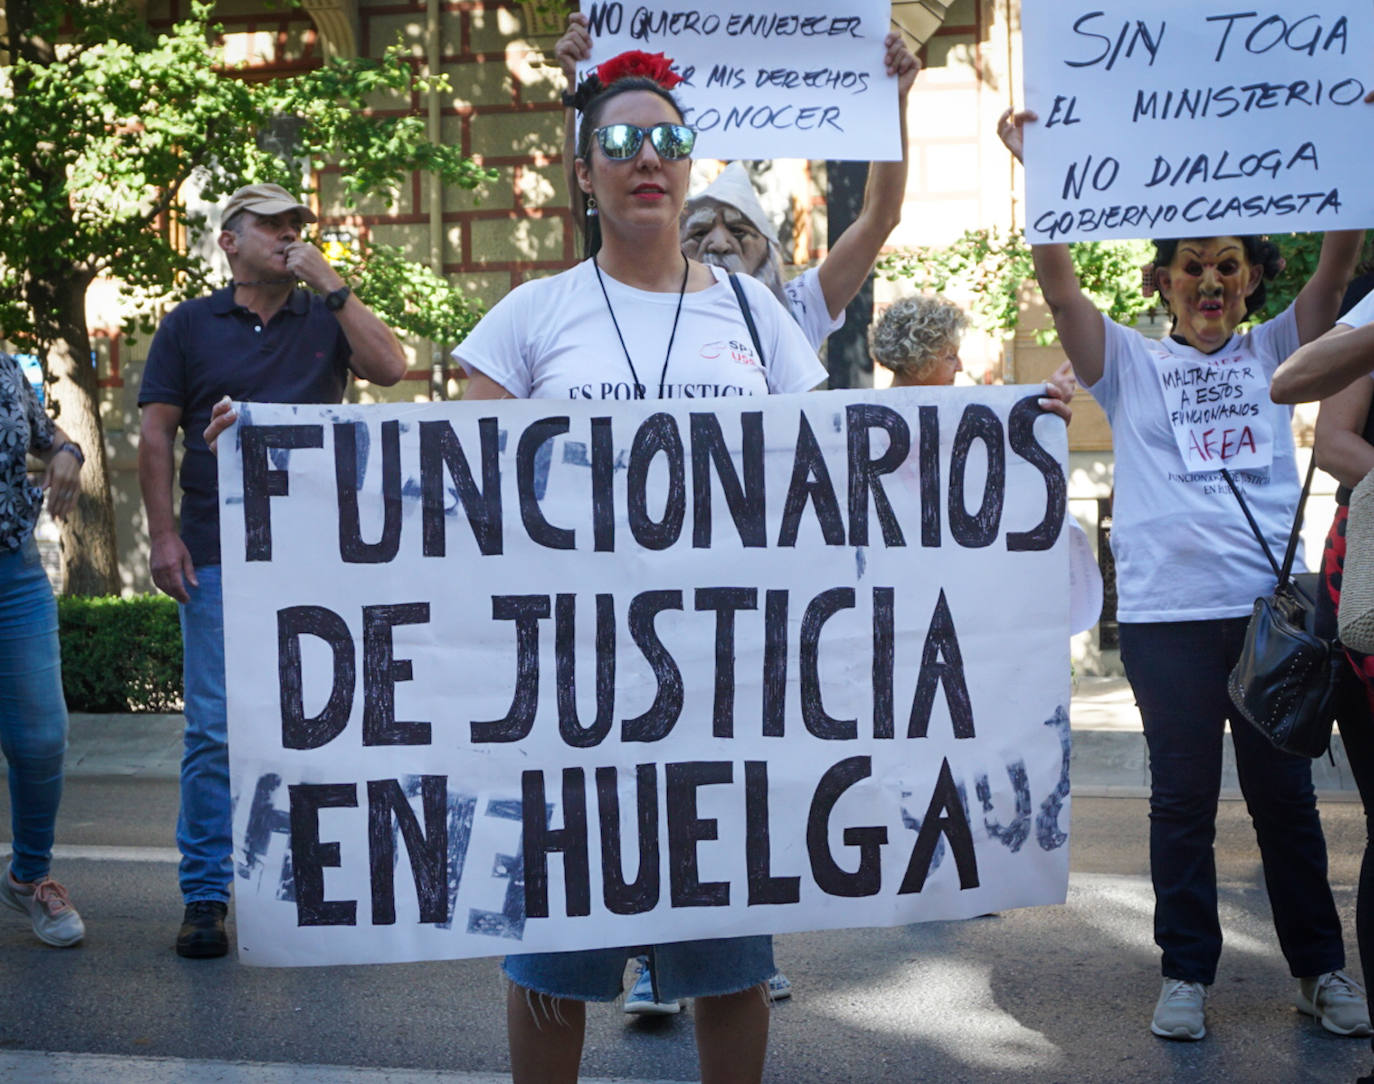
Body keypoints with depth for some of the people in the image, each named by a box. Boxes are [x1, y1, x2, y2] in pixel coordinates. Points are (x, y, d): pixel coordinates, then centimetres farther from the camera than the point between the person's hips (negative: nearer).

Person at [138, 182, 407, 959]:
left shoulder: (326, 320, 12)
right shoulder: (189, 326, 10)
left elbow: (391, 367, -6)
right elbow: (158, 434, 7)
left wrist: (331, 284, -6)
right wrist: (163, 535, -2)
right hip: (218, 560, -1)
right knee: (214, 732, -2)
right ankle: (206, 896, 5)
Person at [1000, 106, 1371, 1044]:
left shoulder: (1275, 352, 13)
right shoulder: (1131, 362, 9)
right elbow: (1059, 285, -4)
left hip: (1270, 605, 1)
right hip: (1165, 612, -1)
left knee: (1286, 793, 9)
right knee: (1182, 798, 7)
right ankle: (1187, 972, 17)